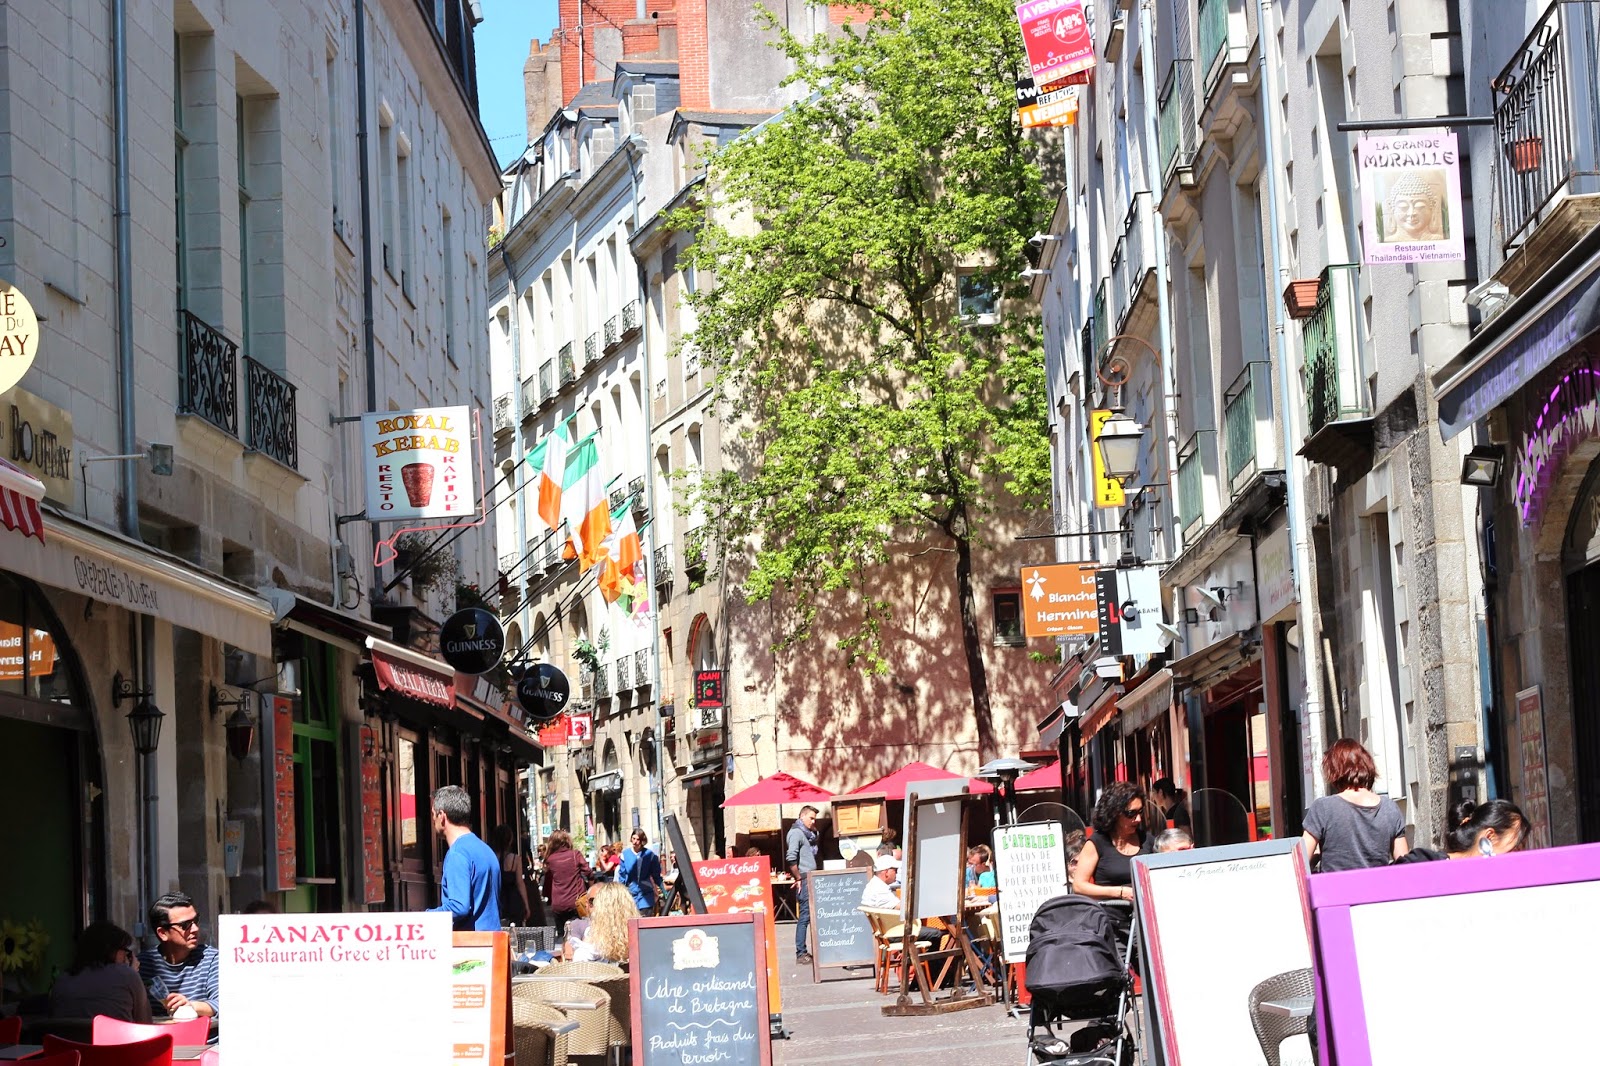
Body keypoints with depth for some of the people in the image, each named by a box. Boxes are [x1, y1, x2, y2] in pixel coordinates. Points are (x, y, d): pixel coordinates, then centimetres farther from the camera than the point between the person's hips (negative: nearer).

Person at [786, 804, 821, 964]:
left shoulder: (807, 834, 20)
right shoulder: (796, 832, -9)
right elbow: (791, 858, -19)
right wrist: (798, 878, -16)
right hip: (804, 880, -10)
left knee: (812, 915, 9)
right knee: (804, 916, -9)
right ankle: (801, 954, -6)